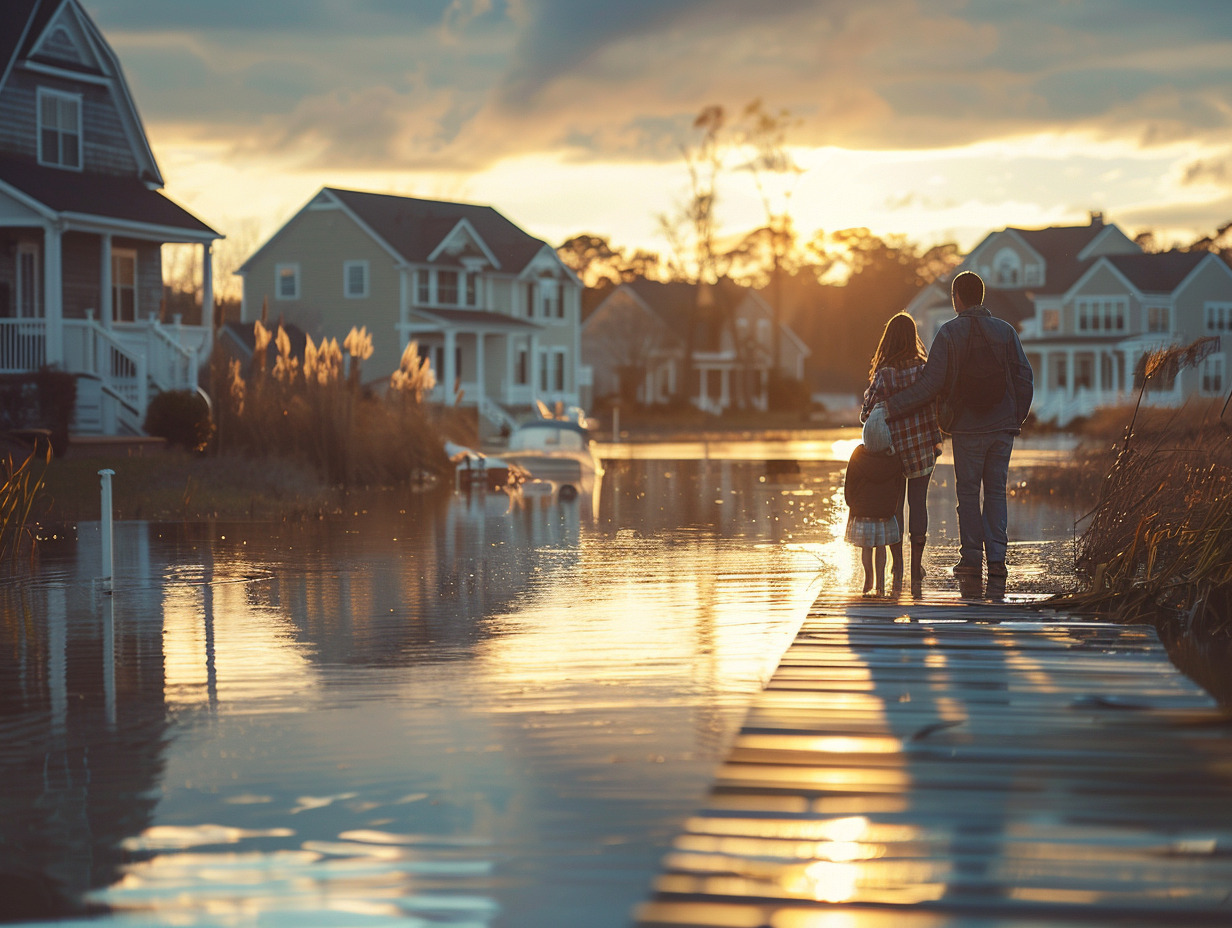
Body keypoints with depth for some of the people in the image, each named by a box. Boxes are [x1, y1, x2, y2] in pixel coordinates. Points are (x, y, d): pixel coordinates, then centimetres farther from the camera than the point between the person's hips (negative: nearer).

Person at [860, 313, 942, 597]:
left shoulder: (883, 374, -12)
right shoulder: (924, 369, -5)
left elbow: (867, 414, -10)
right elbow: (934, 408, -4)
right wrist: (936, 441, 6)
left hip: (893, 446, -1)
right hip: (922, 446, 1)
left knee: (894, 506, 10)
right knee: (918, 504, 6)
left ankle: (897, 570, 8)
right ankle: (916, 574, 5)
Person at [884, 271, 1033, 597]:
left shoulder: (949, 333, -5)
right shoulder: (1005, 331, 4)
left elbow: (930, 384, -12)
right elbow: (1024, 378, 3)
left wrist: (893, 407, -7)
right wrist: (1017, 418, 15)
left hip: (967, 428, -2)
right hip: (1002, 427, 2)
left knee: (968, 493, 7)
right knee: (996, 492, 8)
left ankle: (972, 564, 6)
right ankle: (996, 562, -2)